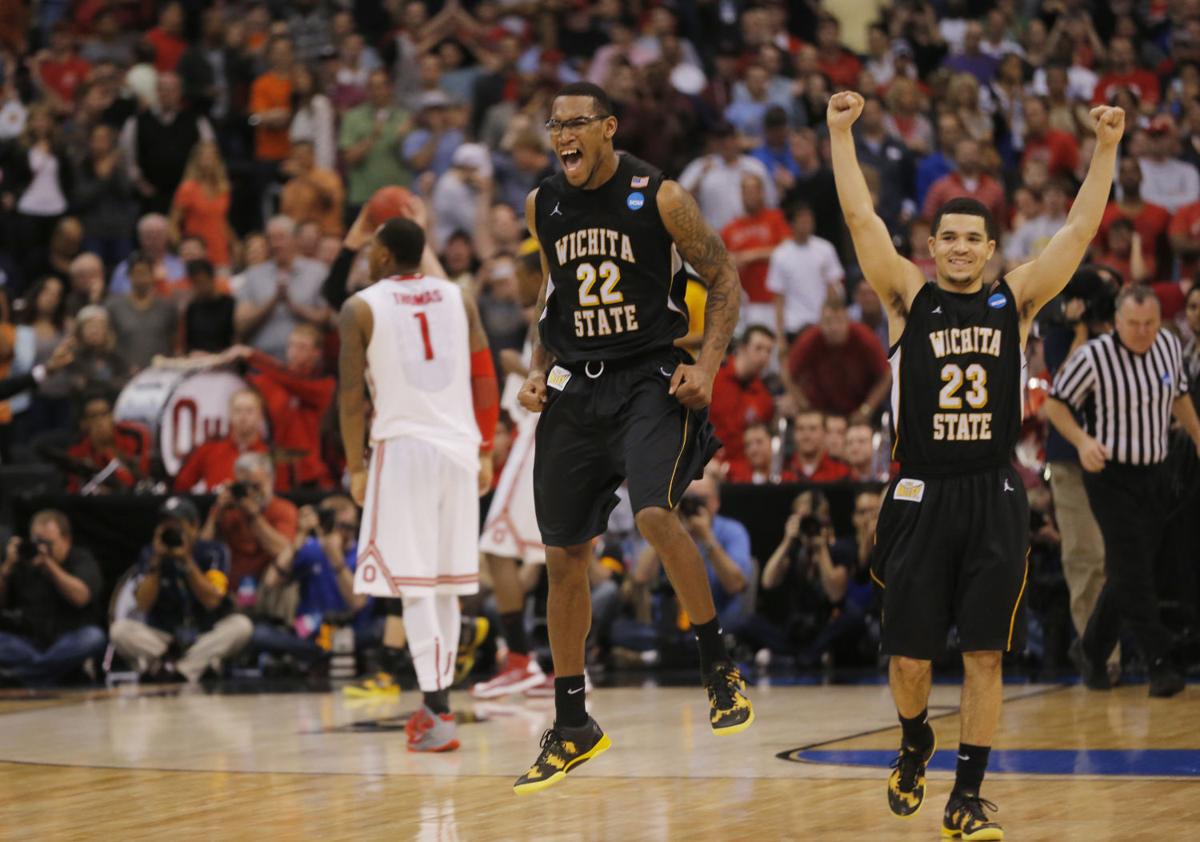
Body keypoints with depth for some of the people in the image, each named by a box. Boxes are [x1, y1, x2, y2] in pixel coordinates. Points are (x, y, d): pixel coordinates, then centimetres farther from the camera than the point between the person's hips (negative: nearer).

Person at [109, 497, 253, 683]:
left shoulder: (213, 551, -3)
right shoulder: (150, 554, 1)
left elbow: (212, 601, -15)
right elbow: (143, 606, -9)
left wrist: (187, 561, -21)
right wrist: (157, 560, -16)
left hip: (207, 636, -1)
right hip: (162, 637, 1)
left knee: (241, 625, -30)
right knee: (119, 629, -25)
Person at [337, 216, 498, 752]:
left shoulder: (360, 308, -1)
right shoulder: (458, 299, 10)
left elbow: (351, 394, -4)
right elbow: (484, 378, 9)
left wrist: (355, 466, 3)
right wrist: (485, 452, 14)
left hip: (404, 447, -4)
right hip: (459, 446, 4)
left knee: (414, 586, -5)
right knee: (446, 585, 14)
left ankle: (437, 715, -13)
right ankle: (437, 703, 20)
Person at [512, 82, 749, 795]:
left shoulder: (659, 196, -8)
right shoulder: (543, 206, 6)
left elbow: (724, 277, -1)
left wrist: (708, 366, -12)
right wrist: (540, 370, 10)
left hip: (649, 380, -5)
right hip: (575, 388, 5)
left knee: (656, 512, -29)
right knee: (564, 557, 7)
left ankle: (720, 668, -10)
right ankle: (573, 728, 19)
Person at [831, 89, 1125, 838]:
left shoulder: (1015, 301, 6)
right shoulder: (910, 298, 4)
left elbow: (1080, 232, -1)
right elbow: (862, 221, -5)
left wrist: (1106, 148, -8)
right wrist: (842, 134, -12)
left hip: (994, 500, 0)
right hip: (922, 495, 0)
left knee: (985, 656, 0)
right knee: (910, 658, 4)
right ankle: (916, 744, 35)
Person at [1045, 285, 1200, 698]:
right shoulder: (1094, 357, -16)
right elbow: (1056, 404, -8)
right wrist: (1082, 440, -24)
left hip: (1154, 474, 6)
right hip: (1110, 474, -6)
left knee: (1133, 571, 10)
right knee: (1131, 572, -12)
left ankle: (1091, 650, 26)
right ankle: (1160, 664, -11)